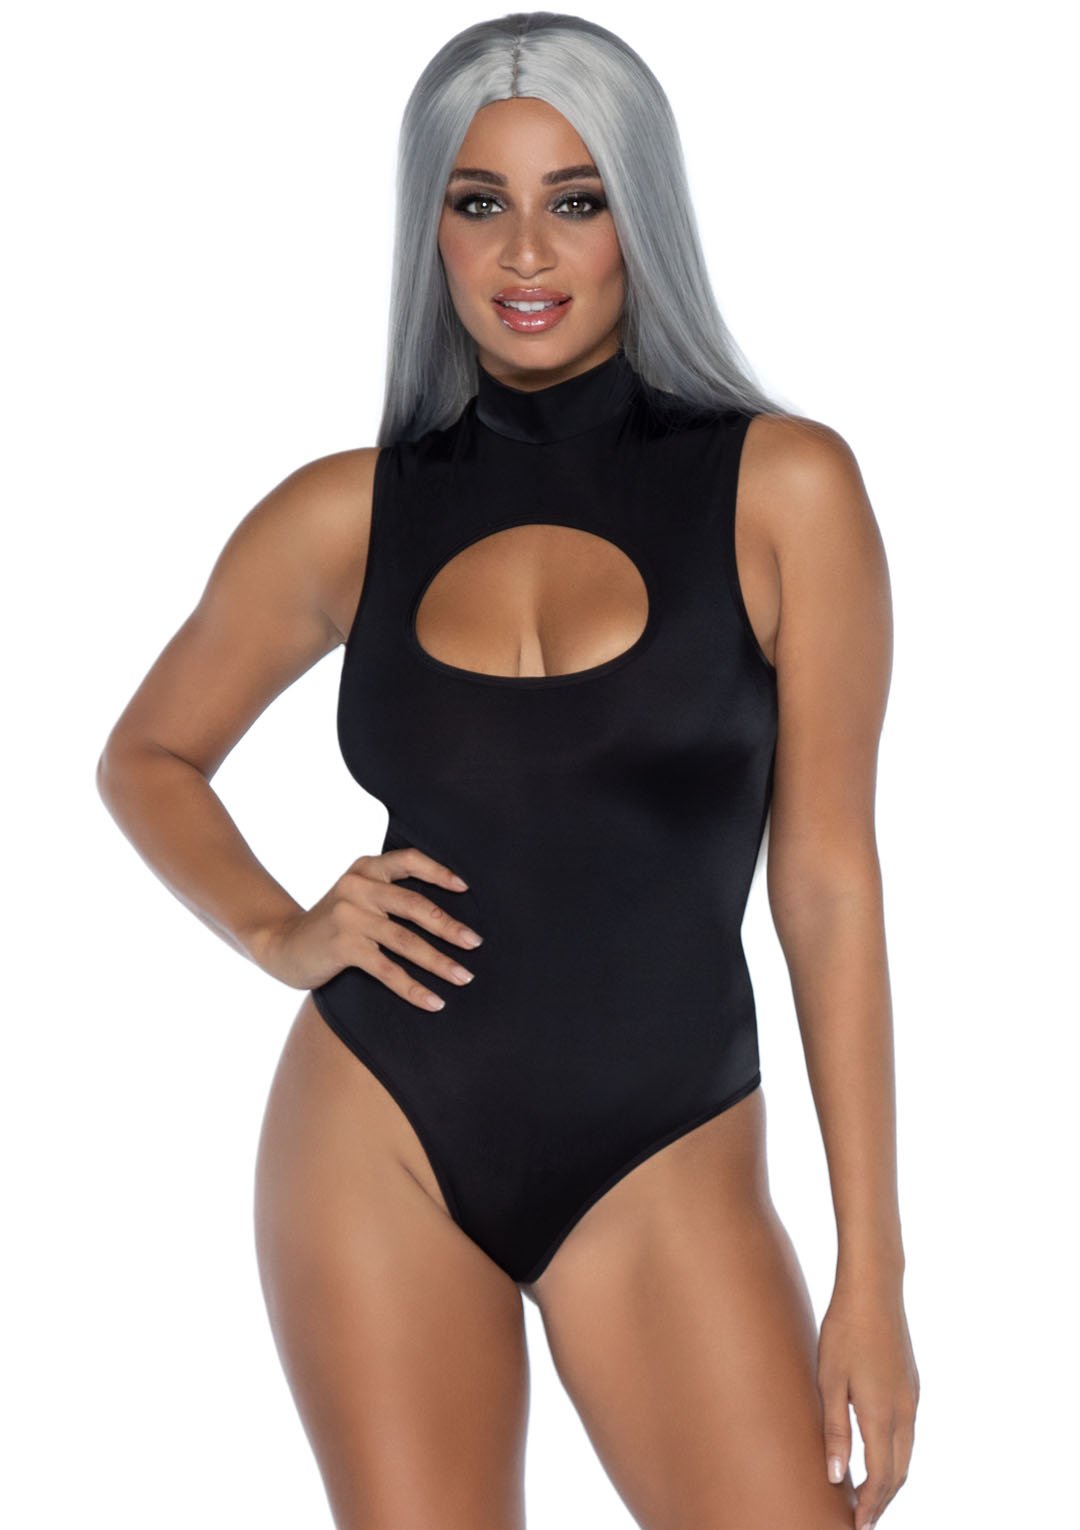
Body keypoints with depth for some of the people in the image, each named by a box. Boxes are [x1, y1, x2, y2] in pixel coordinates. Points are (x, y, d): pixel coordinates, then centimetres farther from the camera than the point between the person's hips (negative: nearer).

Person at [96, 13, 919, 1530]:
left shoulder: (783, 486, -4)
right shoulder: (348, 514, 2)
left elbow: (826, 877, -3)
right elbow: (148, 758, 18)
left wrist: (872, 1270, -5)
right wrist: (280, 933, -2)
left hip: (665, 1159, -1)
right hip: (381, 1134, 1)